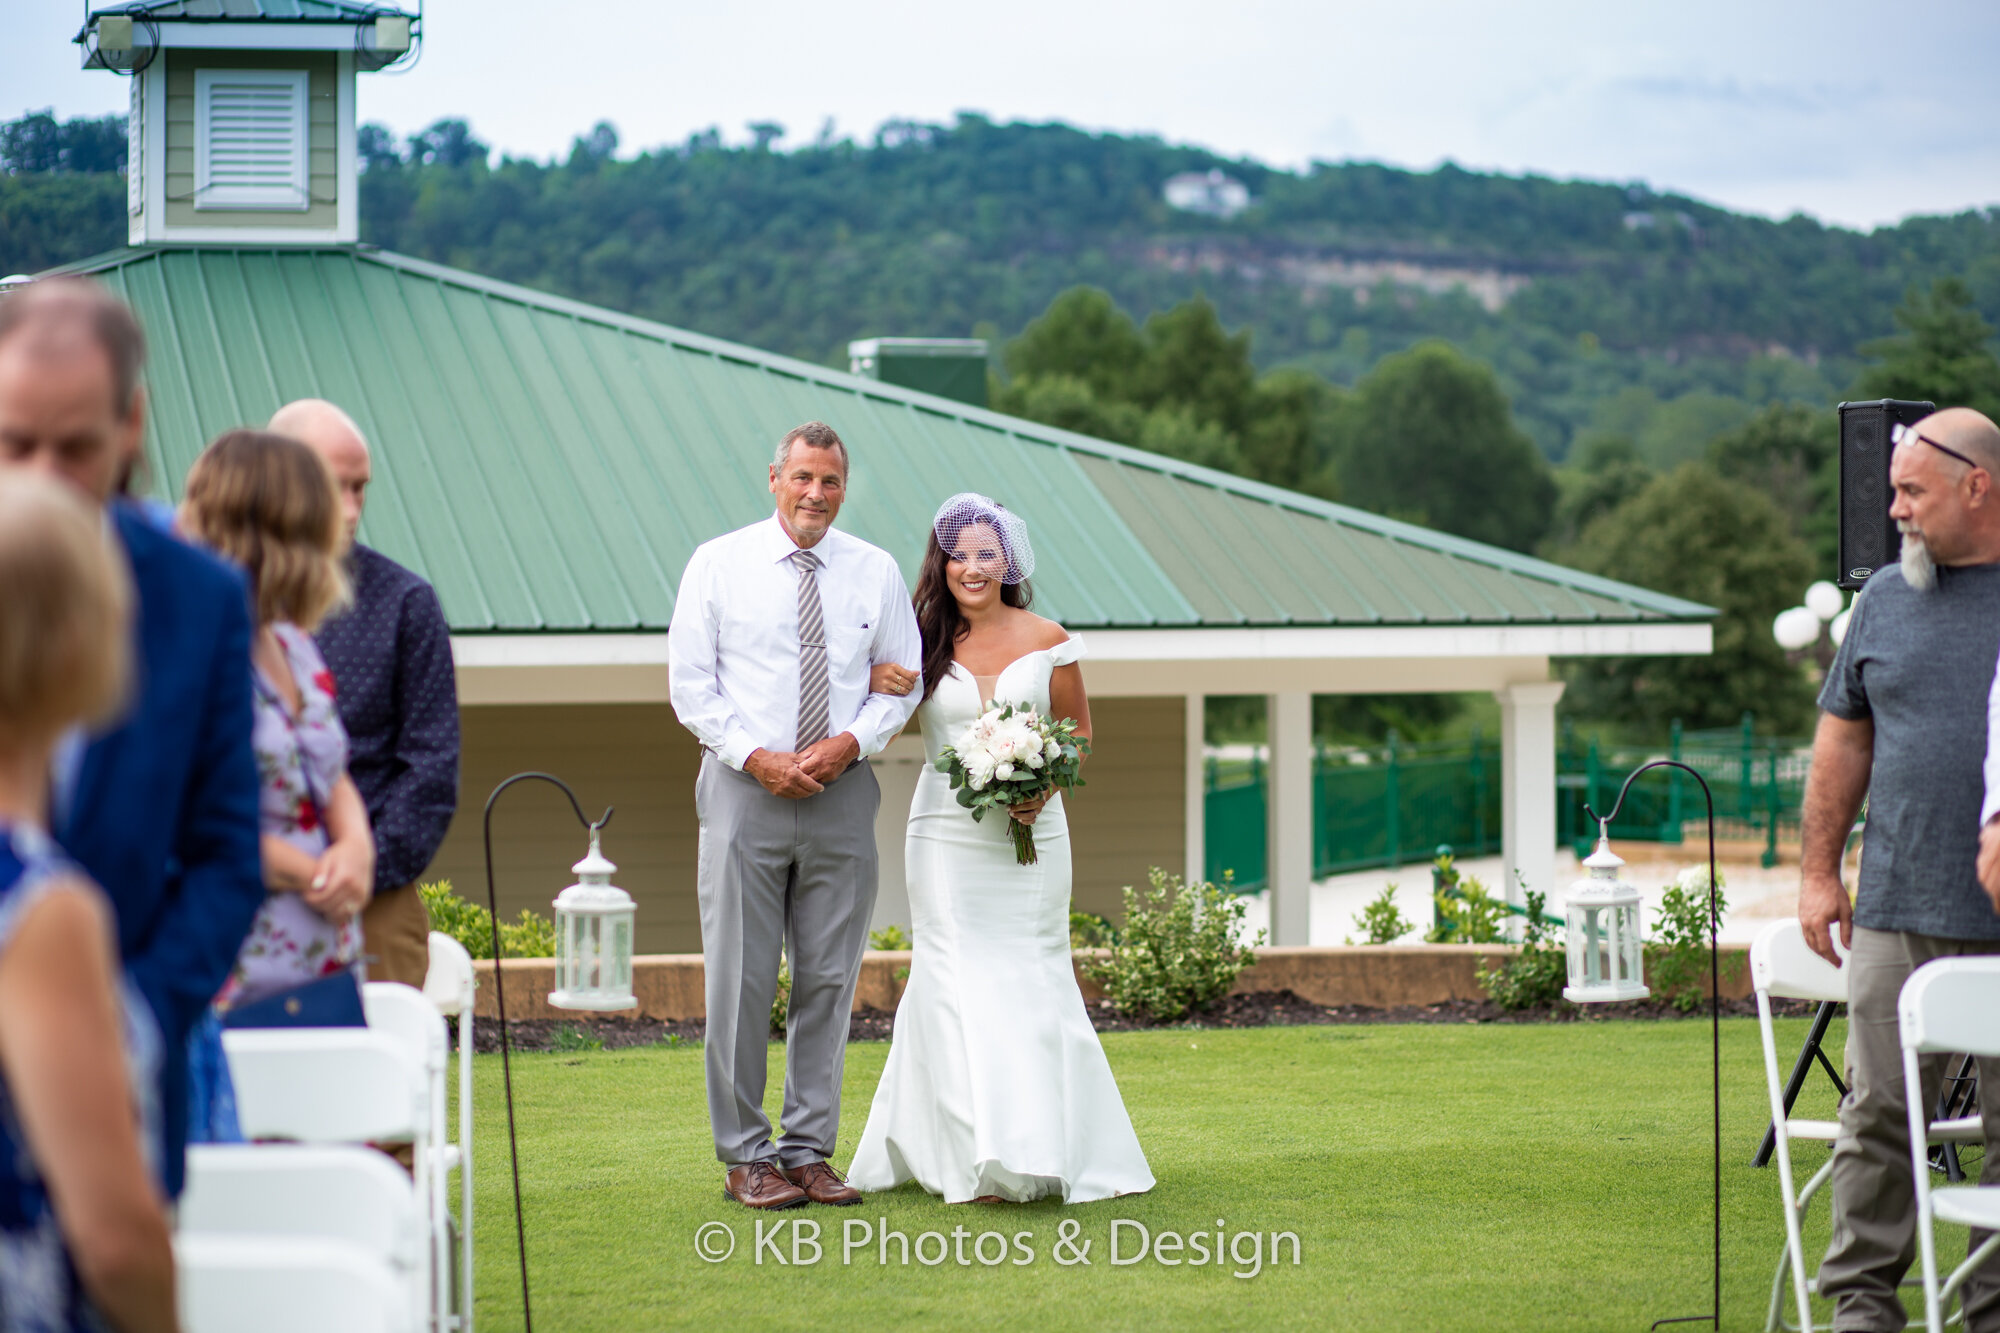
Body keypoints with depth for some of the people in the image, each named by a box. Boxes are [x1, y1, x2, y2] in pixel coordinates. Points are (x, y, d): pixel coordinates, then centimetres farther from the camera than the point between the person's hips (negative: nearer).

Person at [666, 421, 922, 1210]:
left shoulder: (877, 573, 9)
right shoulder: (718, 565, 2)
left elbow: (901, 681, 11)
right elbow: (691, 684, 0)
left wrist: (851, 743, -7)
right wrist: (759, 758, -11)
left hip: (843, 791, 2)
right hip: (746, 789, -2)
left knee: (829, 979, 5)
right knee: (741, 978, -3)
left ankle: (809, 1150, 13)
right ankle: (744, 1156, 5)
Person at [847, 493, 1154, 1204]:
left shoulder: (1048, 641, 3)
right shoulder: (922, 643, 3)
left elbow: (1079, 732, 10)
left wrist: (1043, 787, -8)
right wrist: (874, 684, -13)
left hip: (1029, 833, 0)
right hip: (945, 832, 0)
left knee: (1030, 979, -1)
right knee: (957, 984, -4)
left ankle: (1035, 1152, 6)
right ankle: (975, 1157, -2)